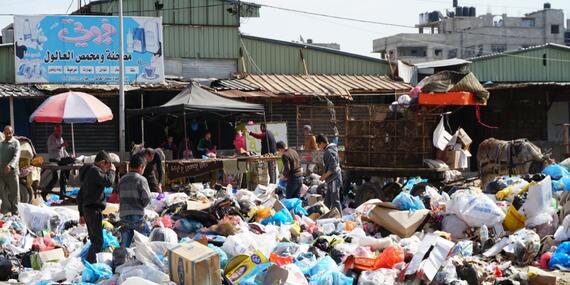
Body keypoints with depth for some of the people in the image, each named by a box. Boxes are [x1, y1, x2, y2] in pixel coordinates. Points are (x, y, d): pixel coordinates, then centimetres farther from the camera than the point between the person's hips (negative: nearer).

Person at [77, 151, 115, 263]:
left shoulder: (88, 172, 23)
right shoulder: (94, 170, -8)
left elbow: (80, 196, 25)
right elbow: (108, 182, -20)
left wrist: (81, 214, 26)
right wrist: (112, 170, -1)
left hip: (87, 209, 10)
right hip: (94, 209, -10)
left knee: (95, 240, 12)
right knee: (98, 241, -13)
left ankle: (92, 263, 13)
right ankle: (89, 262, -19)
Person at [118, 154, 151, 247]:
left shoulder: (122, 180, 11)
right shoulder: (141, 179, -7)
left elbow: (119, 197, 12)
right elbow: (146, 198, -11)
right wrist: (141, 205, 8)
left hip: (123, 215, 5)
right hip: (137, 215, -5)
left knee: (124, 244, 10)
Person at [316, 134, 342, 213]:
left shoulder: (329, 152, -19)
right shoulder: (331, 149, 13)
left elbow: (333, 167, -24)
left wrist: (324, 176, -16)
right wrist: (325, 175, 16)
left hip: (333, 179, -10)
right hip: (330, 180, 10)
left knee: (335, 201, -6)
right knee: (327, 201, 18)